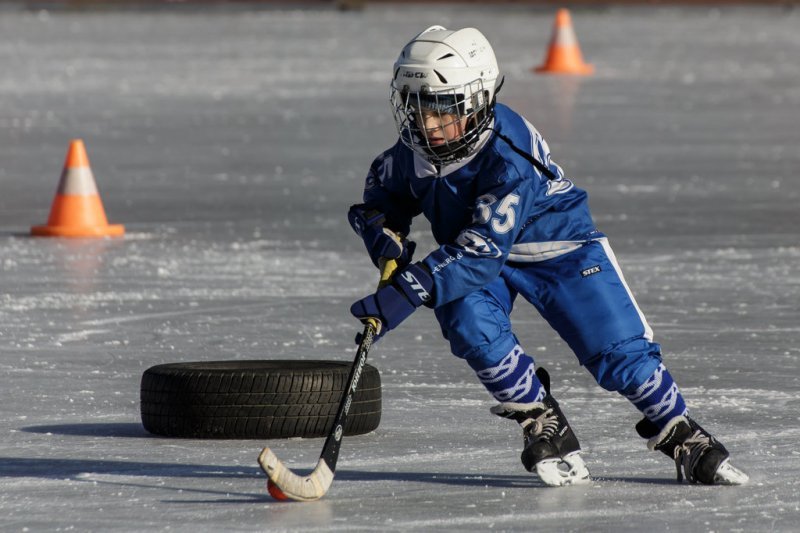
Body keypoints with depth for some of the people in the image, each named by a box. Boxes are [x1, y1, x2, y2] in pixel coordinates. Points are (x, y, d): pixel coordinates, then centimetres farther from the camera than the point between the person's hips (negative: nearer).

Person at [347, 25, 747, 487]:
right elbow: (384, 189, 7)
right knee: (469, 324, -27)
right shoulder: (414, 149, -16)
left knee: (618, 352, -10)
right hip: (465, 251, 5)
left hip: (558, 246, -4)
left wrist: (408, 292, -48)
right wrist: (387, 236, -15)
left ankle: (682, 436, 16)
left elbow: (481, 252, -42)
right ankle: (544, 426, -8)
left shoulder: (509, 155, -37)